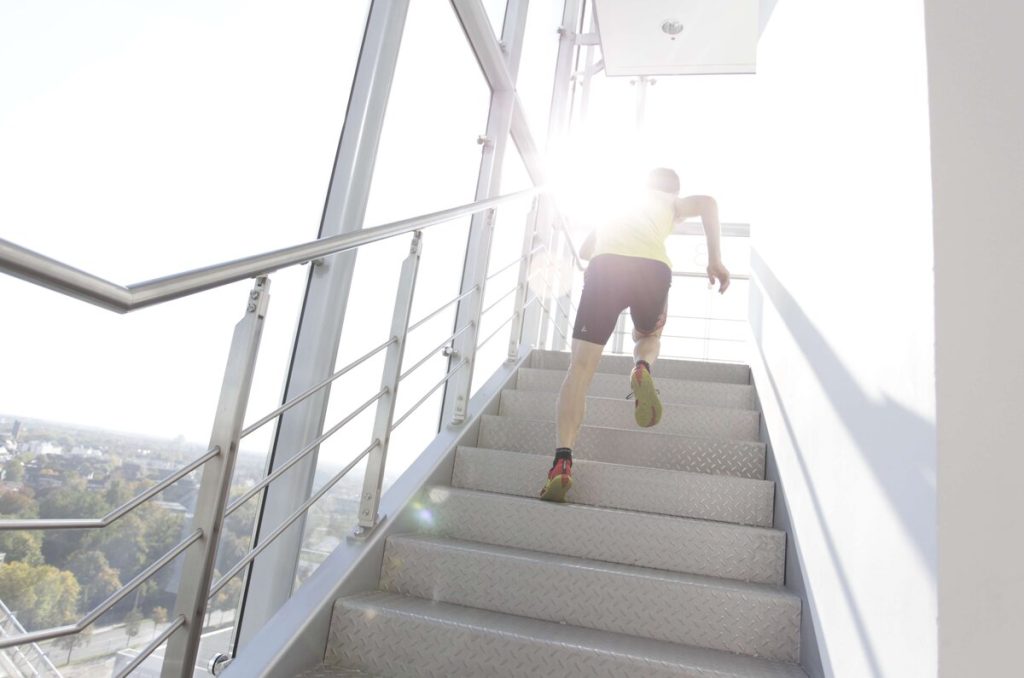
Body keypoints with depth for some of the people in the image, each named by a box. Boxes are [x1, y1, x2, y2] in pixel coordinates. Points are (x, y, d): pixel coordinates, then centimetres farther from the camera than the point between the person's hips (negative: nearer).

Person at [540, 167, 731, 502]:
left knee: (580, 367, -4)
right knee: (648, 335, 30)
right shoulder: (671, 202, 32)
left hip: (605, 265, 1)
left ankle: (563, 461, -22)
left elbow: (584, 250, 45)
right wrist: (715, 260, 10)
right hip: (653, 268, 0)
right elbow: (707, 202, 10)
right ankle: (642, 367, -7)